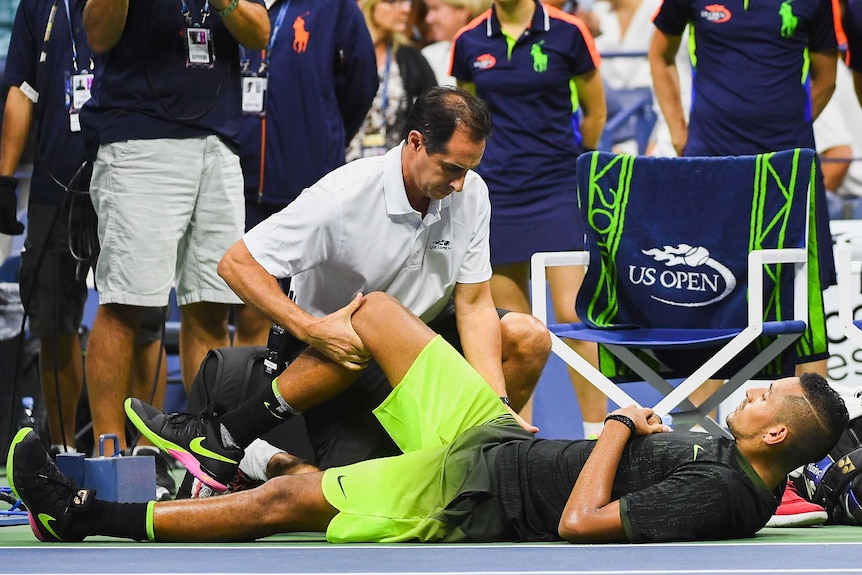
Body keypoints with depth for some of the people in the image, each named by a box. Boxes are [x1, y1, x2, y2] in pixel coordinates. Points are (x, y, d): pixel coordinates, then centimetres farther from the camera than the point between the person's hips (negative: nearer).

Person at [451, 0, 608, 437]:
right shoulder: (469, 43, 6)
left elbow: (594, 113, 8)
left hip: (558, 191, -3)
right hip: (495, 195, 3)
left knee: (572, 313, -11)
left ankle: (597, 430, -4)